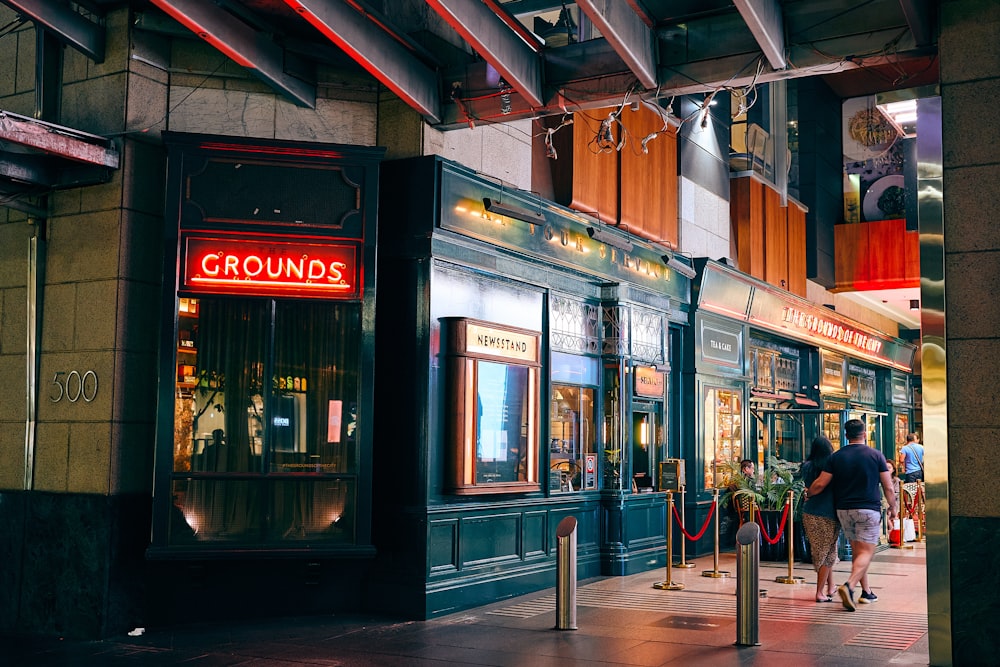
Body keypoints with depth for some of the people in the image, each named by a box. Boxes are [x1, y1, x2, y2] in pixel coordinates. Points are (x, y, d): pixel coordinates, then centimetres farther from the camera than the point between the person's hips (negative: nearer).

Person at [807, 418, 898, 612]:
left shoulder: (836, 457, 2)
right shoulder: (876, 455, -3)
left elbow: (820, 484, -2)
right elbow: (888, 487, -1)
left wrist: (808, 492, 18)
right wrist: (893, 507, 14)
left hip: (844, 509, 4)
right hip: (869, 509, -3)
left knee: (857, 551, 16)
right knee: (866, 552, -5)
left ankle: (866, 591, 21)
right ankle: (849, 585, -25)